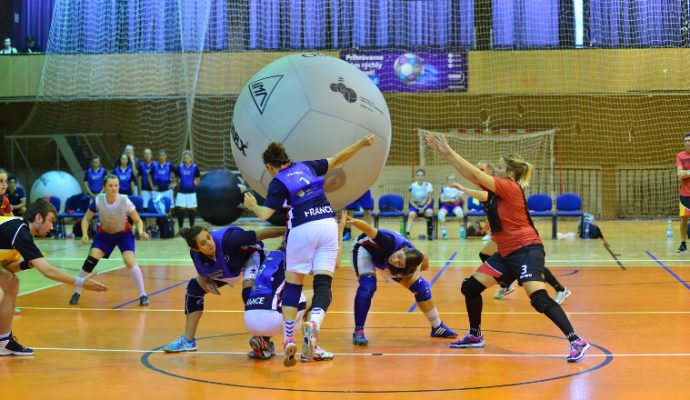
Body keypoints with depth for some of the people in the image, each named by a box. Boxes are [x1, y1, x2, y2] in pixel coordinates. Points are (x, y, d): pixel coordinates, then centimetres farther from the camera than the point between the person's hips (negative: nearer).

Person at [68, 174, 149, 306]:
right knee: (90, 261, -12)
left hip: (124, 234, -2)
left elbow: (138, 220, -15)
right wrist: (85, 234, -26)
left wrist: (141, 232, -35)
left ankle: (143, 295, -9)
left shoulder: (125, 201, -27)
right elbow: (86, 219, -8)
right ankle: (77, 293, 8)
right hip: (104, 234, 2)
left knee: (130, 262, -23)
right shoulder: (98, 201, -23)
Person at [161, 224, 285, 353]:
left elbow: (260, 234, -38)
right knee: (194, 286, -1)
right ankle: (187, 341, 7)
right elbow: (203, 272, -2)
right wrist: (207, 281, -22)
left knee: (249, 292, -31)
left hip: (251, 256, -6)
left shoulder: (227, 239, -42)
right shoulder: (195, 254, -25)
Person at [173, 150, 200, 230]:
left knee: (192, 210, 5)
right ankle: (180, 228, 8)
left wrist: (193, 185, 0)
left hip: (191, 192, -1)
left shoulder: (194, 167, -5)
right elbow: (178, 179, 10)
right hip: (181, 192, 1)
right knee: (180, 210, -1)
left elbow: (198, 179, 5)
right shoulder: (179, 167, -1)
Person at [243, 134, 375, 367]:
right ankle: (313, 325, -28)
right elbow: (337, 159, 20)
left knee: (292, 286, 10)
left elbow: (265, 214, -5)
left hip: (302, 230, -3)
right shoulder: (307, 167, 15)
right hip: (328, 224, 4)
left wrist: (252, 206, 15)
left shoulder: (278, 183, 1)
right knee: (323, 284, -2)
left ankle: (288, 340, 5)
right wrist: (362, 144, 30)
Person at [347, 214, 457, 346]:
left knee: (421, 287, 5)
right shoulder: (389, 243, -47)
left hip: (386, 257, 4)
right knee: (367, 287, -29)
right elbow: (369, 230, -58)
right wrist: (351, 221, -74)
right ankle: (358, 332, -13)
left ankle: (437, 327, 27)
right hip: (365, 249, -4)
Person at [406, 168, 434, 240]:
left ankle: (430, 234, -24)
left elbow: (430, 200, -4)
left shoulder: (428, 186, -7)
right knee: (411, 214, -31)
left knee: (429, 212, -33)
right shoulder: (412, 186, -5)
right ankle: (407, 233, -43)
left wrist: (423, 208, -17)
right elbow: (411, 200, 0)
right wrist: (418, 208, -13)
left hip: (426, 206, 0)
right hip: (415, 206, 1)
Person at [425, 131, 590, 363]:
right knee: (470, 287, 10)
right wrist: (444, 153, 0)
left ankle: (576, 342, -21)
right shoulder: (496, 187, 8)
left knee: (540, 300, -23)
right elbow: (470, 174, 6)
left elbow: (476, 175, -20)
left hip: (526, 249, -10)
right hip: (506, 253, 10)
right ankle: (475, 336, 25)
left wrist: (449, 152, -17)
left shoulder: (511, 188, -15)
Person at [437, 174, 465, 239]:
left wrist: (460, 197, -13)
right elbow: (442, 200, 0)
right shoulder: (444, 189, 10)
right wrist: (449, 200, -16)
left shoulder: (458, 189, 10)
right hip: (446, 206, 0)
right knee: (441, 213, -35)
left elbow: (463, 203, 8)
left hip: (456, 206, 0)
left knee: (460, 212, -37)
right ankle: (443, 231, -29)